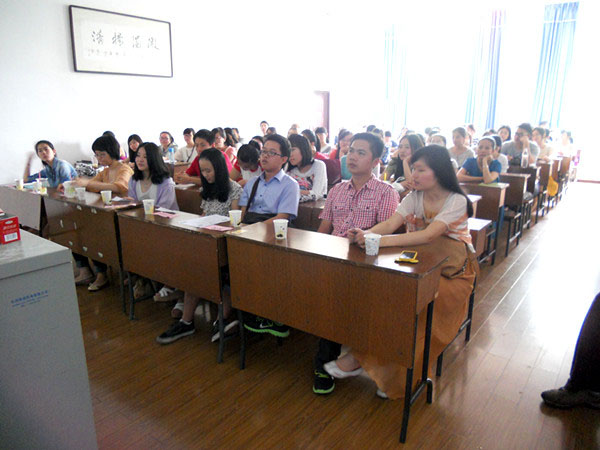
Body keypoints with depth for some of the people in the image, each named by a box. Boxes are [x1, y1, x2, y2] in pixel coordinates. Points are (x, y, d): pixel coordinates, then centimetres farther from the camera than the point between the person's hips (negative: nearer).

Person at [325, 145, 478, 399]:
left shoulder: (457, 201, -11)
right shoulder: (414, 197, 6)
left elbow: (428, 235, -28)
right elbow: (391, 224, -10)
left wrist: (381, 240, -40)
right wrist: (365, 234, -32)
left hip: (452, 275, -5)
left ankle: (359, 358, -18)